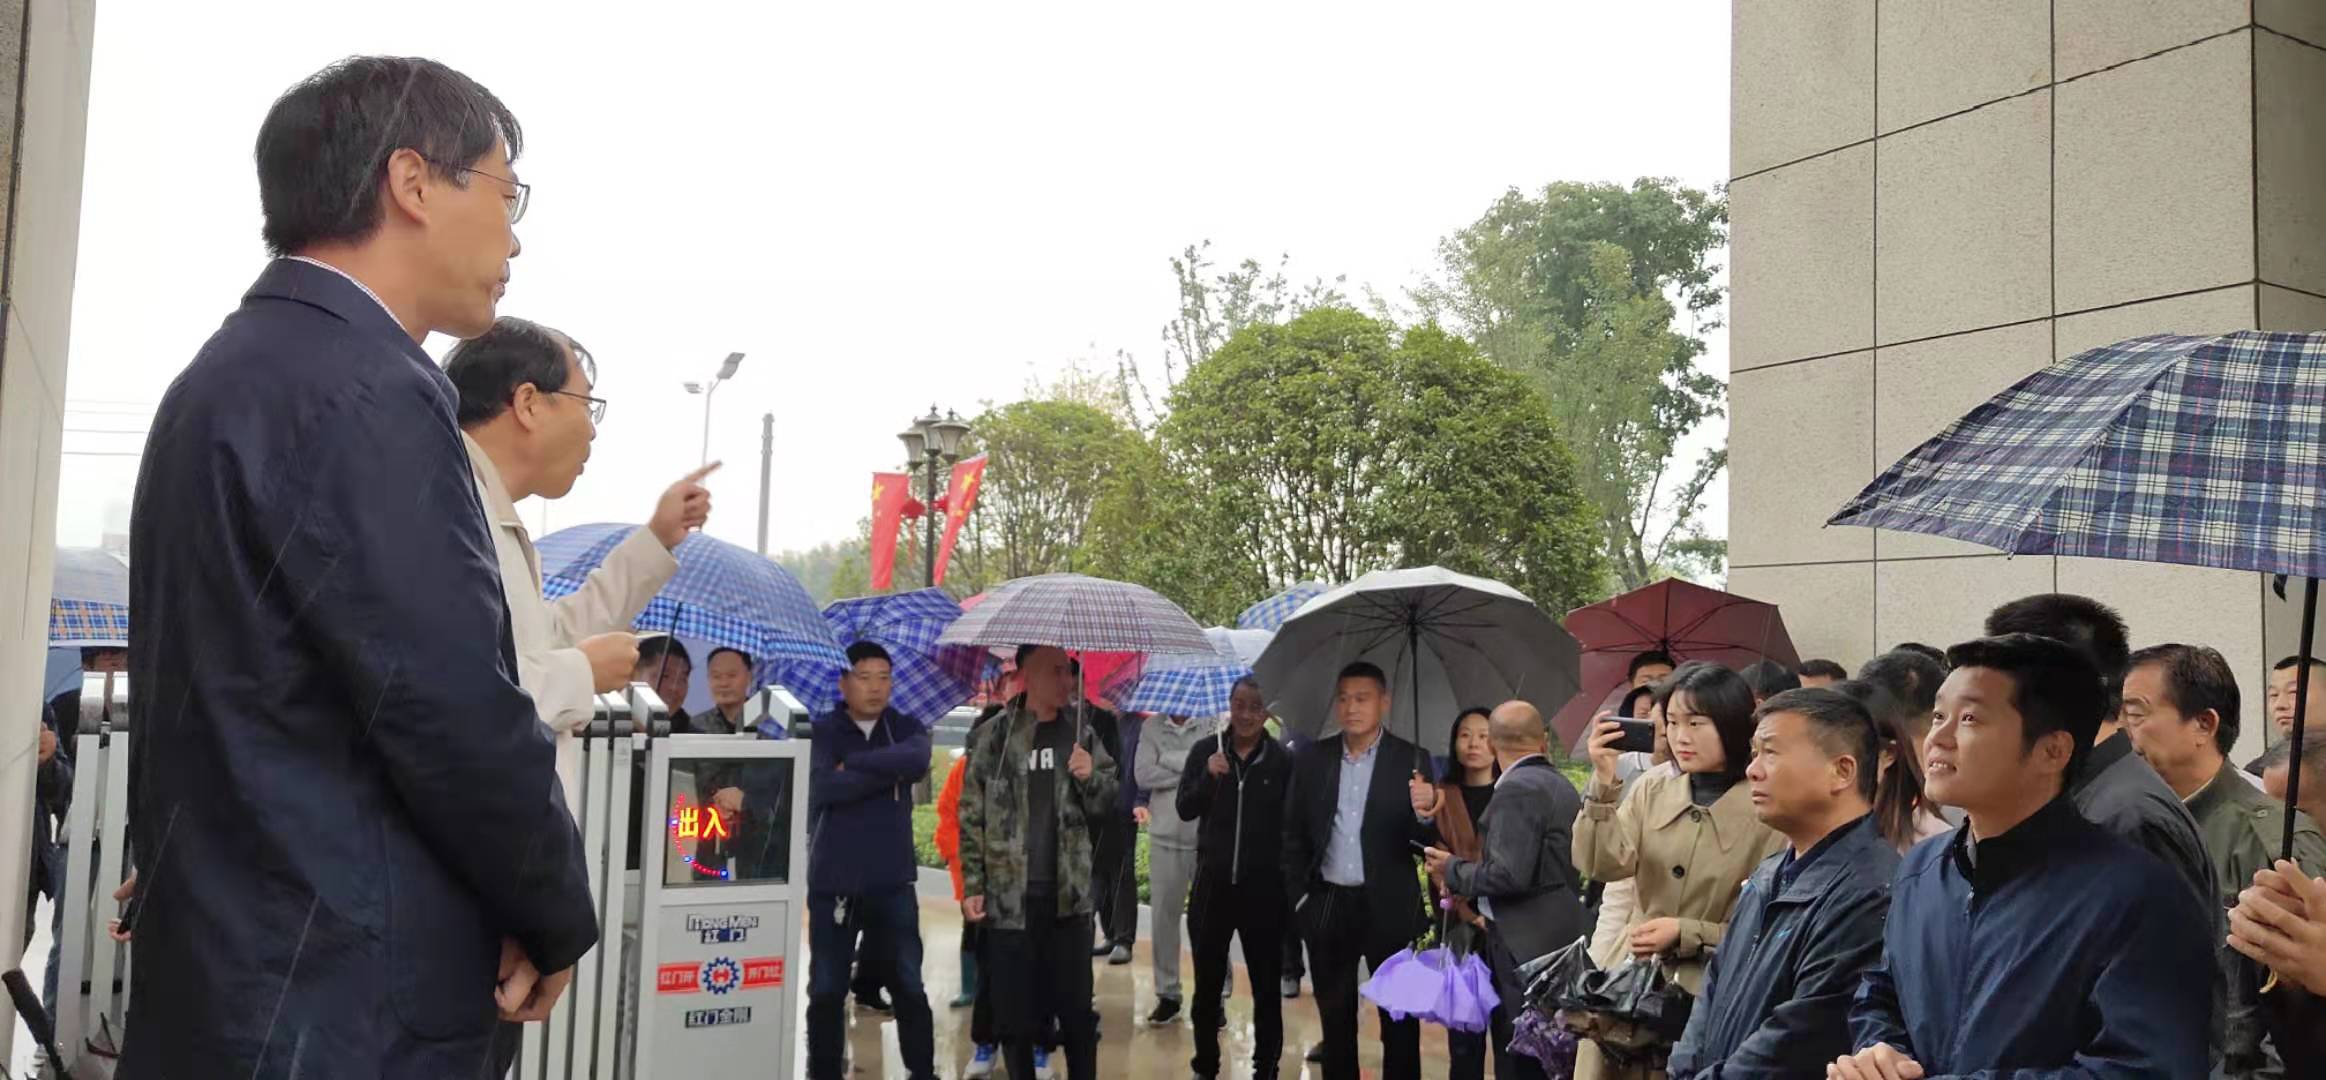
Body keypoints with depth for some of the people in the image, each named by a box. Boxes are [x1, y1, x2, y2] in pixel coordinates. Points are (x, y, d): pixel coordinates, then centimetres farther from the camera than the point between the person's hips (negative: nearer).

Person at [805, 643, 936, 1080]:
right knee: (826, 990, 6)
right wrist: (890, 771, -15)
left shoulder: (906, 728, 6)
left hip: (893, 881, 1)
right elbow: (824, 788, -19)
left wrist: (854, 762, -16)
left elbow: (918, 761, -18)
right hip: (832, 882, -1)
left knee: (909, 986, 5)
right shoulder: (822, 730, -1)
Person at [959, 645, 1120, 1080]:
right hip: (1009, 896, -2)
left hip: (1069, 894, 2)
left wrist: (1090, 778, -11)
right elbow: (971, 818, 0)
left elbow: (1106, 804, 10)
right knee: (1015, 1011, 5)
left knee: (1077, 1008, 6)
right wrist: (972, 887, -4)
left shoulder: (1081, 733, 6)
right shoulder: (993, 735, -2)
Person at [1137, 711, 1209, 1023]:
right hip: (1165, 839, 2)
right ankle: (1167, 994, 18)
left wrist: (1170, 760, -12)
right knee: (1163, 917, 7)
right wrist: (1191, 771, -11)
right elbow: (1143, 775, -6)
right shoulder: (1151, 727, 5)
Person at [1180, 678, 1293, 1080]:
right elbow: (1183, 810, -3)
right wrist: (1208, 776, -20)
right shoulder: (1205, 750, 0)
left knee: (1266, 986, 8)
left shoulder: (1282, 760, -4)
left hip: (1264, 887, -2)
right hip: (1212, 882, 2)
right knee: (1207, 984, 11)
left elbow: (1292, 823, -1)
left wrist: (1290, 881, -4)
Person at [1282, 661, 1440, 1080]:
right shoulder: (1312, 758, 3)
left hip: (1388, 907, -3)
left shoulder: (1411, 759, -5)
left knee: (1399, 1017, 6)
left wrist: (1425, 813, -31)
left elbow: (1425, 842, -11)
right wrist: (1299, 895, 2)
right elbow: (1293, 833, 8)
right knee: (1334, 1016, 15)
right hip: (1327, 905, 3)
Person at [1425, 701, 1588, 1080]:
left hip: (1524, 944, -10)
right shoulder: (1562, 786, 13)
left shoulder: (1516, 789, -15)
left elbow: (1510, 875, -22)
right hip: (1559, 933, 10)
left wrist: (1454, 870, -7)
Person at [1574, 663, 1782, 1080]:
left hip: (1709, 994, -3)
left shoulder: (1767, 810, -7)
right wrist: (1604, 781, -18)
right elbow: (1606, 865, -10)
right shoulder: (1651, 789, 5)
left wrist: (1686, 934, -13)